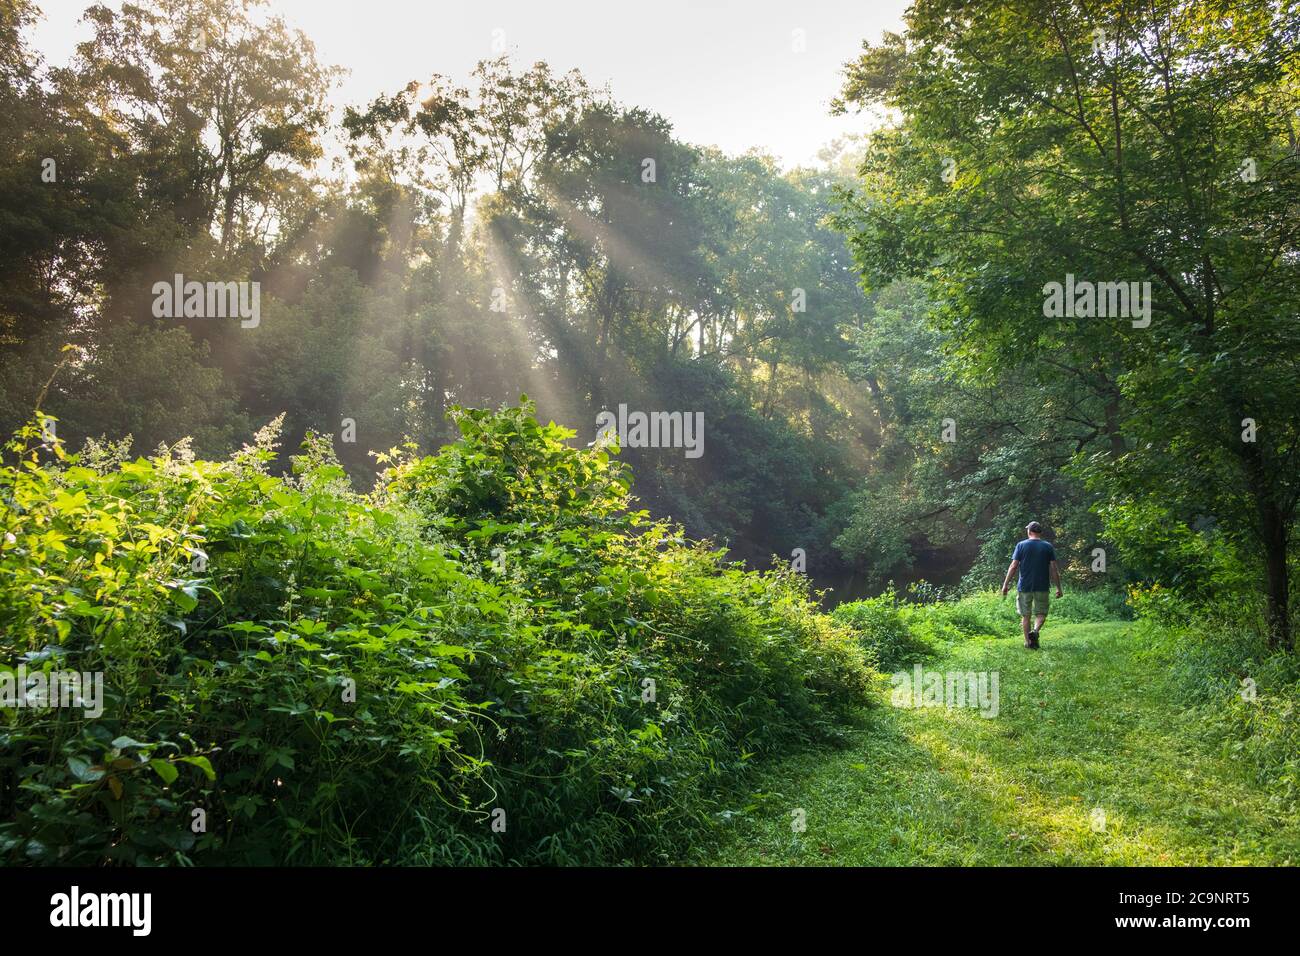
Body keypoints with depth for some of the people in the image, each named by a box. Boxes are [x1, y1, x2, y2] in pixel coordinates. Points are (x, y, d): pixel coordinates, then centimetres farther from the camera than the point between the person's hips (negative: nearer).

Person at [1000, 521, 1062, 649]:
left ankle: (1028, 642, 12)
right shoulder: (1048, 546, 2)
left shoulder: (1021, 545, -1)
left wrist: (1005, 584, 0)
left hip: (1024, 587, 0)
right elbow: (1054, 569, -1)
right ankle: (1035, 631, -17)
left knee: (1025, 615, 10)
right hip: (1042, 587, 0)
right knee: (1041, 613, 10)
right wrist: (1058, 588, 5)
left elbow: (1013, 566, -5)